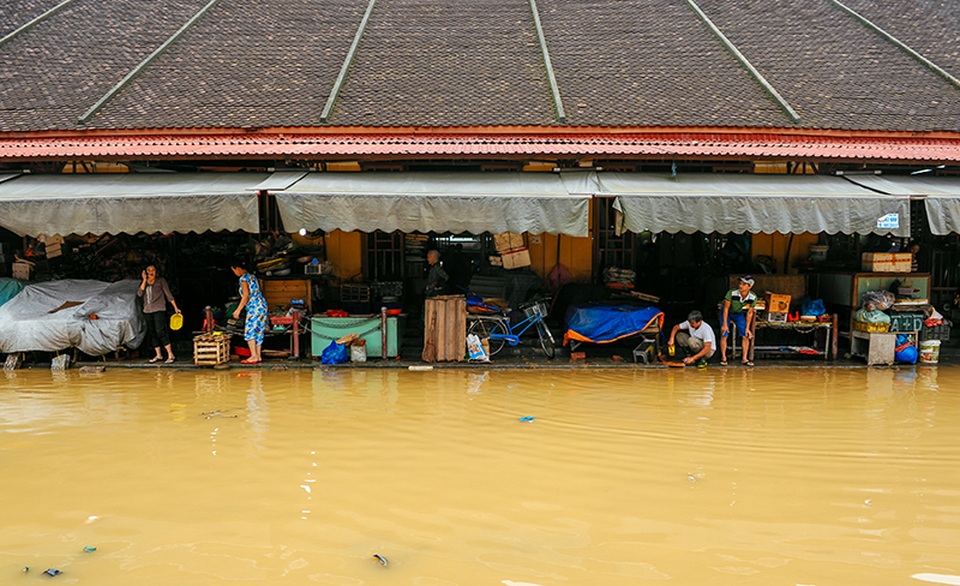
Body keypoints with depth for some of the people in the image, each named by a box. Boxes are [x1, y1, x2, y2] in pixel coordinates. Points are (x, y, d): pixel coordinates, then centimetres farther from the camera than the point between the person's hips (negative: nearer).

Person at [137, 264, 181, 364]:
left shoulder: (161, 280, 4)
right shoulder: (143, 283, 14)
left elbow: (168, 294, 1)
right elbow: (139, 294, -3)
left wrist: (175, 307, -3)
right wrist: (145, 280, -6)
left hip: (159, 310, -5)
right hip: (147, 311, 5)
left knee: (161, 332, -17)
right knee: (152, 334, 7)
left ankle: (170, 355, -18)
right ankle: (158, 355, 14)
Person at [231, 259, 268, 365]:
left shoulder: (243, 278, -9)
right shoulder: (251, 275, 18)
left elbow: (246, 296, -16)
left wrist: (238, 310, -13)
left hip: (254, 307, -9)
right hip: (261, 304, 9)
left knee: (249, 331, -6)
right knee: (258, 331, 9)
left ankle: (254, 356, -9)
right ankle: (258, 356, 10)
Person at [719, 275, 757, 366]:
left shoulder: (753, 297, -23)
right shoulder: (731, 293, -33)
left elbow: (749, 313, -9)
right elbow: (726, 308, -22)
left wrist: (747, 328, -7)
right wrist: (725, 324, -21)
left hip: (739, 314, 3)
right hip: (727, 313, -3)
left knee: (746, 336, -4)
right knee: (724, 335, -11)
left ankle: (745, 358, 8)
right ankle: (723, 358, 3)